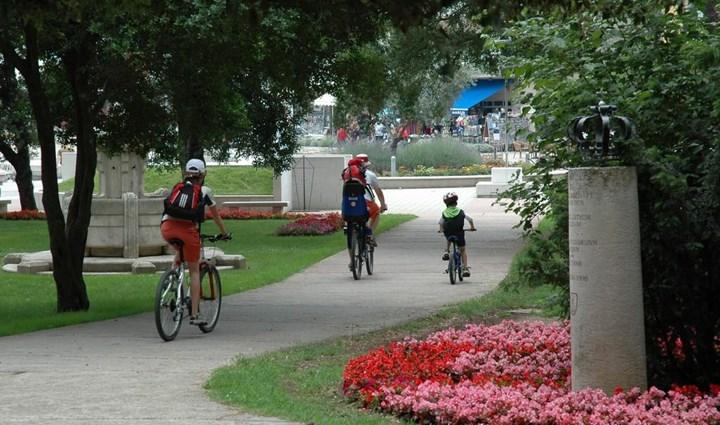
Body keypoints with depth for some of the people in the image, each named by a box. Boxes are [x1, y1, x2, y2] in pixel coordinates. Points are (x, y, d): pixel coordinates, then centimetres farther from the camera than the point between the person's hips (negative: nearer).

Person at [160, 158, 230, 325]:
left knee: (180, 249, 36)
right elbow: (216, 216, 33)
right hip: (188, 229, -3)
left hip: (167, 228, 3)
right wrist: (225, 233, 49)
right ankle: (194, 314, 6)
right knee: (194, 270, 10)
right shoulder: (205, 191, 21)